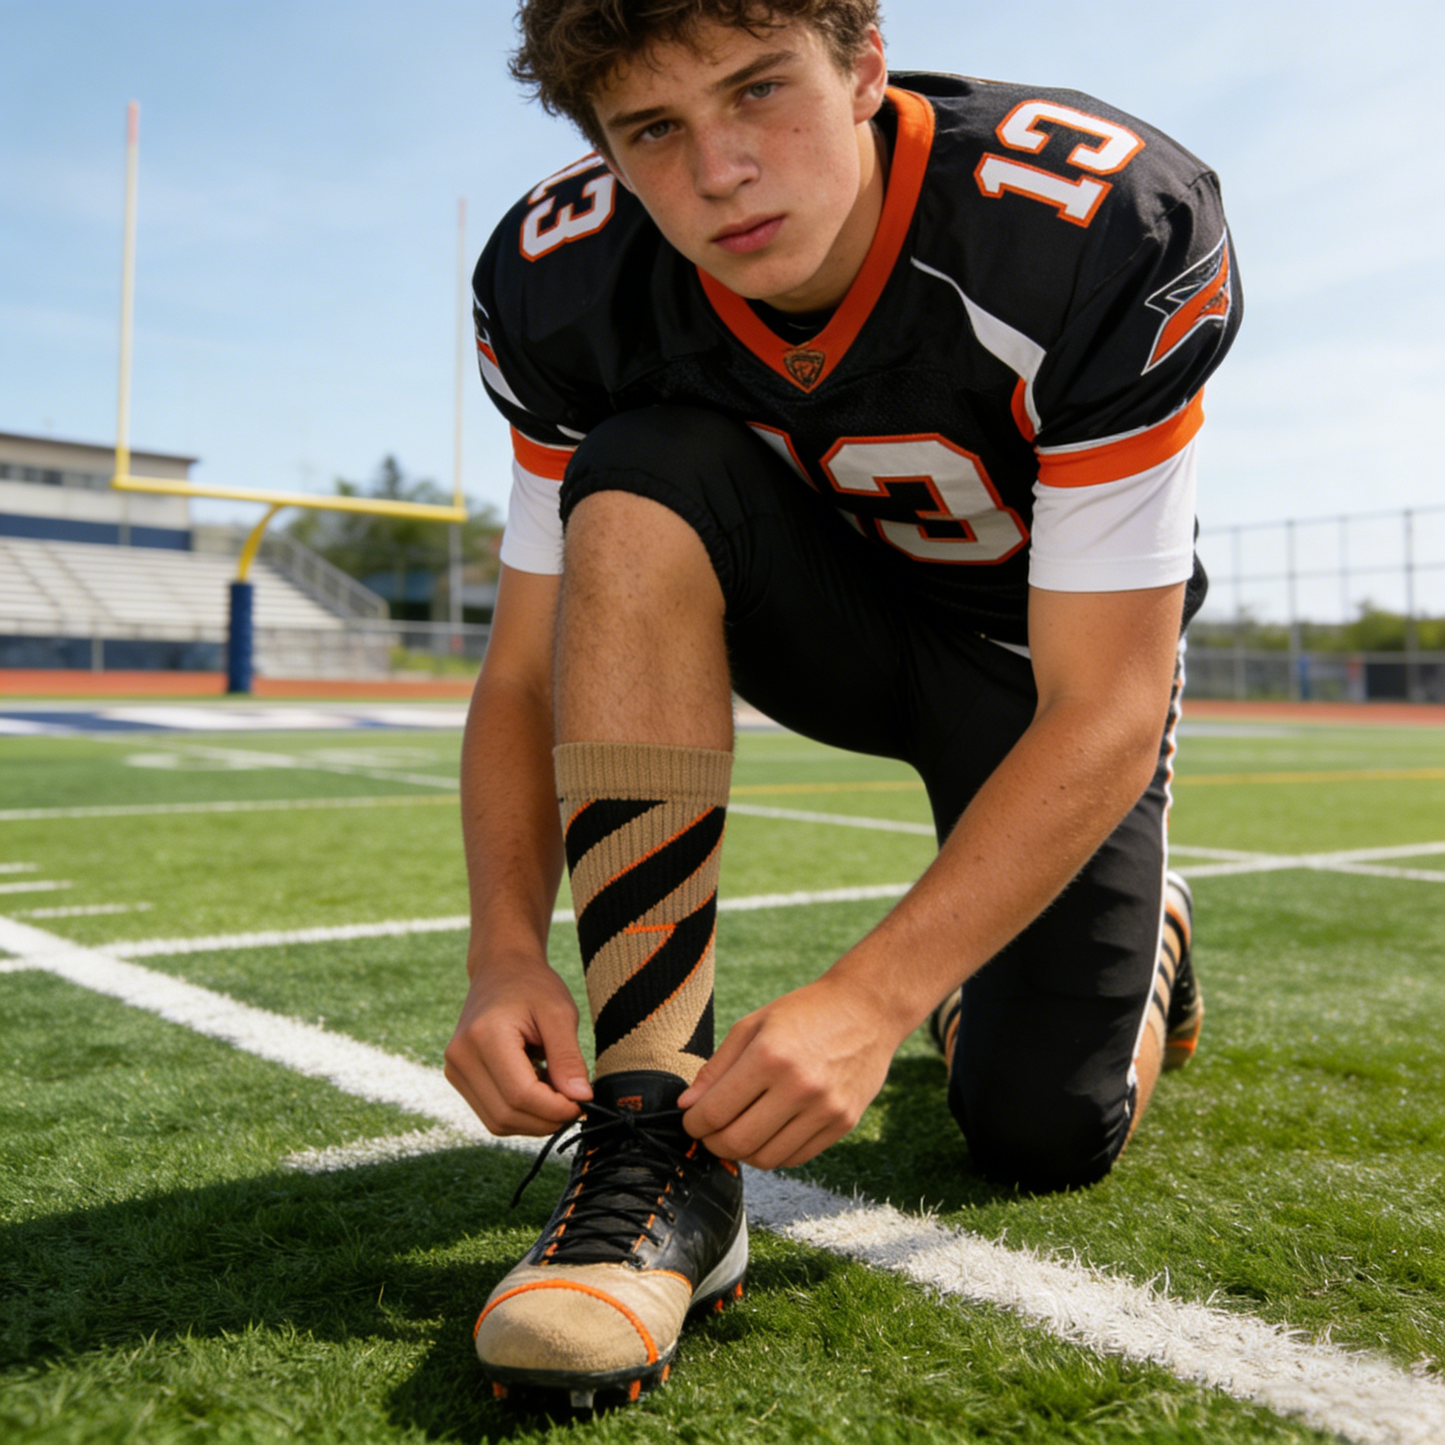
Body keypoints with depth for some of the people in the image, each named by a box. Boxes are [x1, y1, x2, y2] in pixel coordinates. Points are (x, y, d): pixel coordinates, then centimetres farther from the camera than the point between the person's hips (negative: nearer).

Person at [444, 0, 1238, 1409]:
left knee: (1044, 1139, -9)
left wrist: (873, 993, -41)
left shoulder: (1111, 232, -33)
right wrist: (506, 951, -33)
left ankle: (1146, 927, 31)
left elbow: (1102, 710, -33)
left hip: (1050, 657, -2)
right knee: (638, 484, -31)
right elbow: (527, 672, -17)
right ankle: (656, 1134, -29)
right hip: (834, 612, 3)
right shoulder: (564, 289, -23)